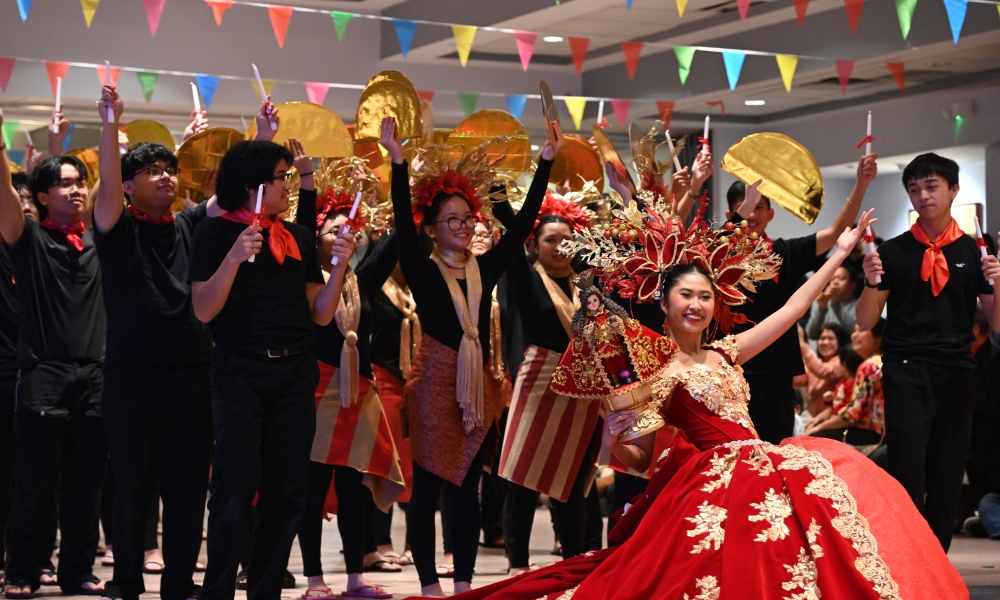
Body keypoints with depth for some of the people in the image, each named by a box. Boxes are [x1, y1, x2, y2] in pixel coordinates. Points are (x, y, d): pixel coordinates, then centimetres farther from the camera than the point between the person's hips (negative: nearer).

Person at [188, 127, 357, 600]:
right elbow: (204, 309, -9)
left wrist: (339, 268, -2)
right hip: (240, 370, -5)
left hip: (295, 372, 5)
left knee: (285, 491, 5)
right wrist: (235, 256, -20)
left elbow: (320, 315, 13)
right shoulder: (217, 232, 0)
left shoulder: (298, 238, 13)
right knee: (237, 485, -13)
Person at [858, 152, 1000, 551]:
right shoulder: (893, 252, 4)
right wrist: (872, 282, -13)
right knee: (908, 478, -12)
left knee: (948, 481, 6)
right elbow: (866, 322, 5)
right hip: (907, 372, -2)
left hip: (958, 372, 2)